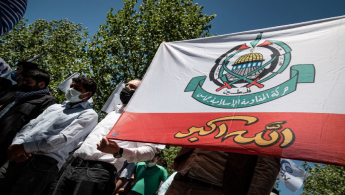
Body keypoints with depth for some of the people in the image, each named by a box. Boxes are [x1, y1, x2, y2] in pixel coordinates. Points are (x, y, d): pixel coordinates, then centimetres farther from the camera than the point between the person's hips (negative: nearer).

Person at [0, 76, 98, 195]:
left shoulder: (89, 115, 1)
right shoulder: (54, 107, 25)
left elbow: (64, 138, -12)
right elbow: (30, 126, 17)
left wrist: (24, 147, -13)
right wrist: (17, 144, -5)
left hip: (45, 160, -6)